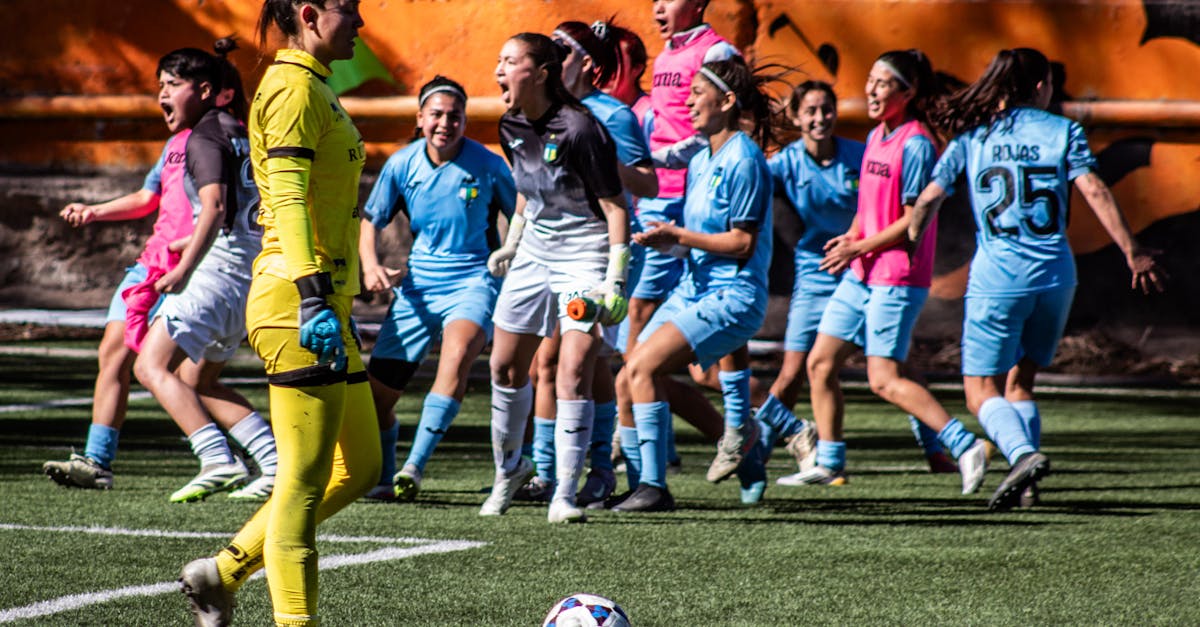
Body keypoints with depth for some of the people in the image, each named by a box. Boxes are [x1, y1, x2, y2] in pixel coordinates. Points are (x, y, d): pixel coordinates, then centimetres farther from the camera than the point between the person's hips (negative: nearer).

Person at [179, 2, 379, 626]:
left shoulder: (314, 87, 20)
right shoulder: (293, 88, -11)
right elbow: (287, 197, -21)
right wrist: (313, 297, -30)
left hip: (322, 298, 10)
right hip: (300, 300, -10)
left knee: (360, 468, 12)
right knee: (305, 479, -8)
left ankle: (223, 572, 17)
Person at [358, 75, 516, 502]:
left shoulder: (487, 166, -6)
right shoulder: (402, 165, 0)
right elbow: (370, 221, 9)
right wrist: (370, 265, -8)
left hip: (474, 280, -4)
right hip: (417, 287, 4)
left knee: (457, 354, -34)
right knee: (377, 390, 1)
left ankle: (414, 469, -35)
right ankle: (384, 478, 27)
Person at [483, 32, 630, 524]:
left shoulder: (578, 129, -22)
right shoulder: (512, 128, 1)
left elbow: (615, 207, -17)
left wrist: (615, 281, -21)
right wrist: (510, 245, 22)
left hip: (585, 256, -8)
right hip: (535, 252, 8)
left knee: (573, 374, -14)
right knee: (506, 367, 11)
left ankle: (563, 496, -10)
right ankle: (509, 469, 33)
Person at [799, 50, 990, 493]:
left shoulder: (915, 144, -14)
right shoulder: (876, 137, 12)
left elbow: (913, 221, -17)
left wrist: (858, 248, -15)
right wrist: (851, 235, 4)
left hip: (897, 278, -9)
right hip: (861, 274, 9)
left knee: (884, 380, -12)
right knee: (820, 362, 8)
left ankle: (965, 445, -9)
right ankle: (828, 464, 15)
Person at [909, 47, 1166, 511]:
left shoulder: (972, 136, 7)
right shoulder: (1063, 132, 4)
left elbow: (927, 200, 6)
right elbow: (1095, 193, -6)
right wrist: (1133, 254, -7)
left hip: (997, 276, -2)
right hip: (1055, 273, 2)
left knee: (981, 388, 1)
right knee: (1020, 382, 17)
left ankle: (1023, 454, -25)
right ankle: (1026, 479, 6)